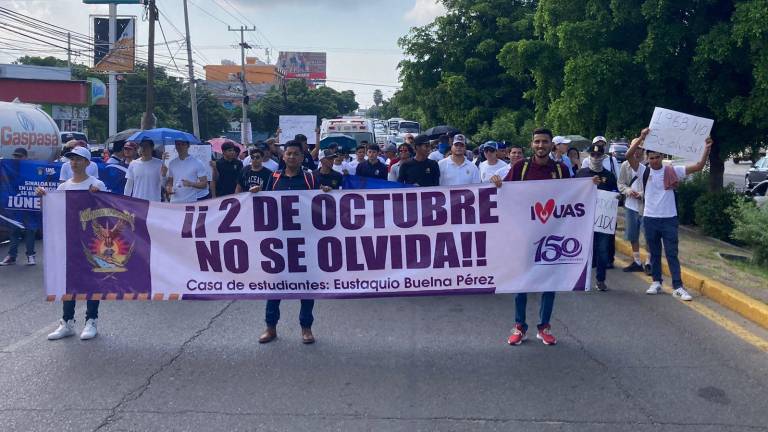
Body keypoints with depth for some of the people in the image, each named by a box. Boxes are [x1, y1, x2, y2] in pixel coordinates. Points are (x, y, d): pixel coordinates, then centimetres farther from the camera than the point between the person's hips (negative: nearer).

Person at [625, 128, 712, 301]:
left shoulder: (672, 171, 0)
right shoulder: (643, 171, -1)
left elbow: (698, 167, -3)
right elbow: (629, 155, -16)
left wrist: (707, 149, -17)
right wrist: (641, 138, -27)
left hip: (669, 219, -1)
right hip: (650, 219, 1)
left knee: (672, 254, 0)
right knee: (654, 253, 12)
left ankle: (678, 287, 1)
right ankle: (656, 282, 24)